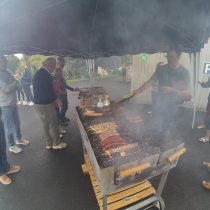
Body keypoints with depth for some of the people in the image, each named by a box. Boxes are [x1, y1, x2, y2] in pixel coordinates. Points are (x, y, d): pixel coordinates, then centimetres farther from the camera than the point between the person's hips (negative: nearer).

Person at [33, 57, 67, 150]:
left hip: (38, 103, 10)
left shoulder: (38, 73, 13)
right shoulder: (45, 74, -19)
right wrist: (56, 99, -4)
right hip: (45, 104, -10)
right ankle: (56, 143, 18)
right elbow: (49, 90, -20)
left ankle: (49, 144, 29)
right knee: (53, 124, 3)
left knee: (46, 124, 17)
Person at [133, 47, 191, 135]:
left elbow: (186, 92, -9)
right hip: (160, 104, 2)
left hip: (173, 106, -1)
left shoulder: (184, 72, -6)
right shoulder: (161, 69, 1)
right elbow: (151, 81, 0)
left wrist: (172, 90, -26)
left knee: (166, 131, 10)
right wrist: (139, 90, -13)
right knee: (155, 128, 7)